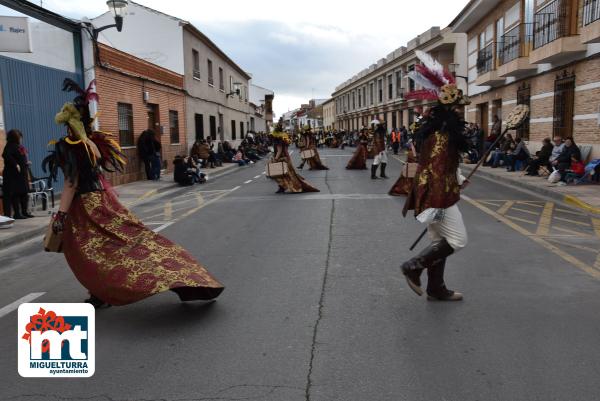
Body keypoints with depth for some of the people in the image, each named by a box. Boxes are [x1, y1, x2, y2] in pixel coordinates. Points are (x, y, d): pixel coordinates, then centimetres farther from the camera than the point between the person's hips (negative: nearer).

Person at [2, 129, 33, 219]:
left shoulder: (19, 146, 16)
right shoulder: (10, 146, -9)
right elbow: (6, 155, -25)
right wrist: (15, 164, -25)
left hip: (23, 174, 9)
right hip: (14, 174, -9)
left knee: (24, 193, 12)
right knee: (15, 194, -5)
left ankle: (25, 212, 20)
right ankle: (17, 213, -2)